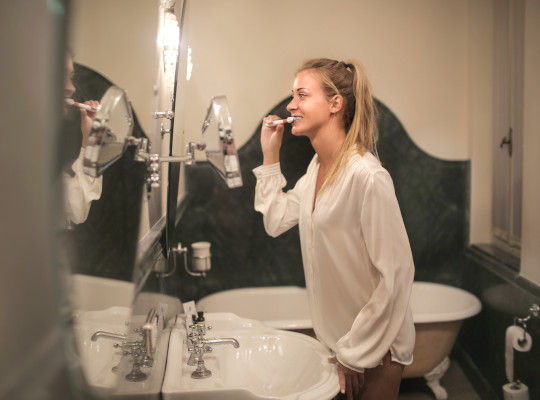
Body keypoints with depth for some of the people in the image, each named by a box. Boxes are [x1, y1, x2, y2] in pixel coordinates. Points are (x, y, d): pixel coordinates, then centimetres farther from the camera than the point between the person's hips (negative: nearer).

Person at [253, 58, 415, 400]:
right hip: (335, 334, 8)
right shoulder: (317, 167, 0)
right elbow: (276, 222, 7)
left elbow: (397, 274, -25)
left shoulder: (367, 176, -26)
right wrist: (270, 156, 0)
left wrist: (355, 354, -17)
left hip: (375, 345, -7)